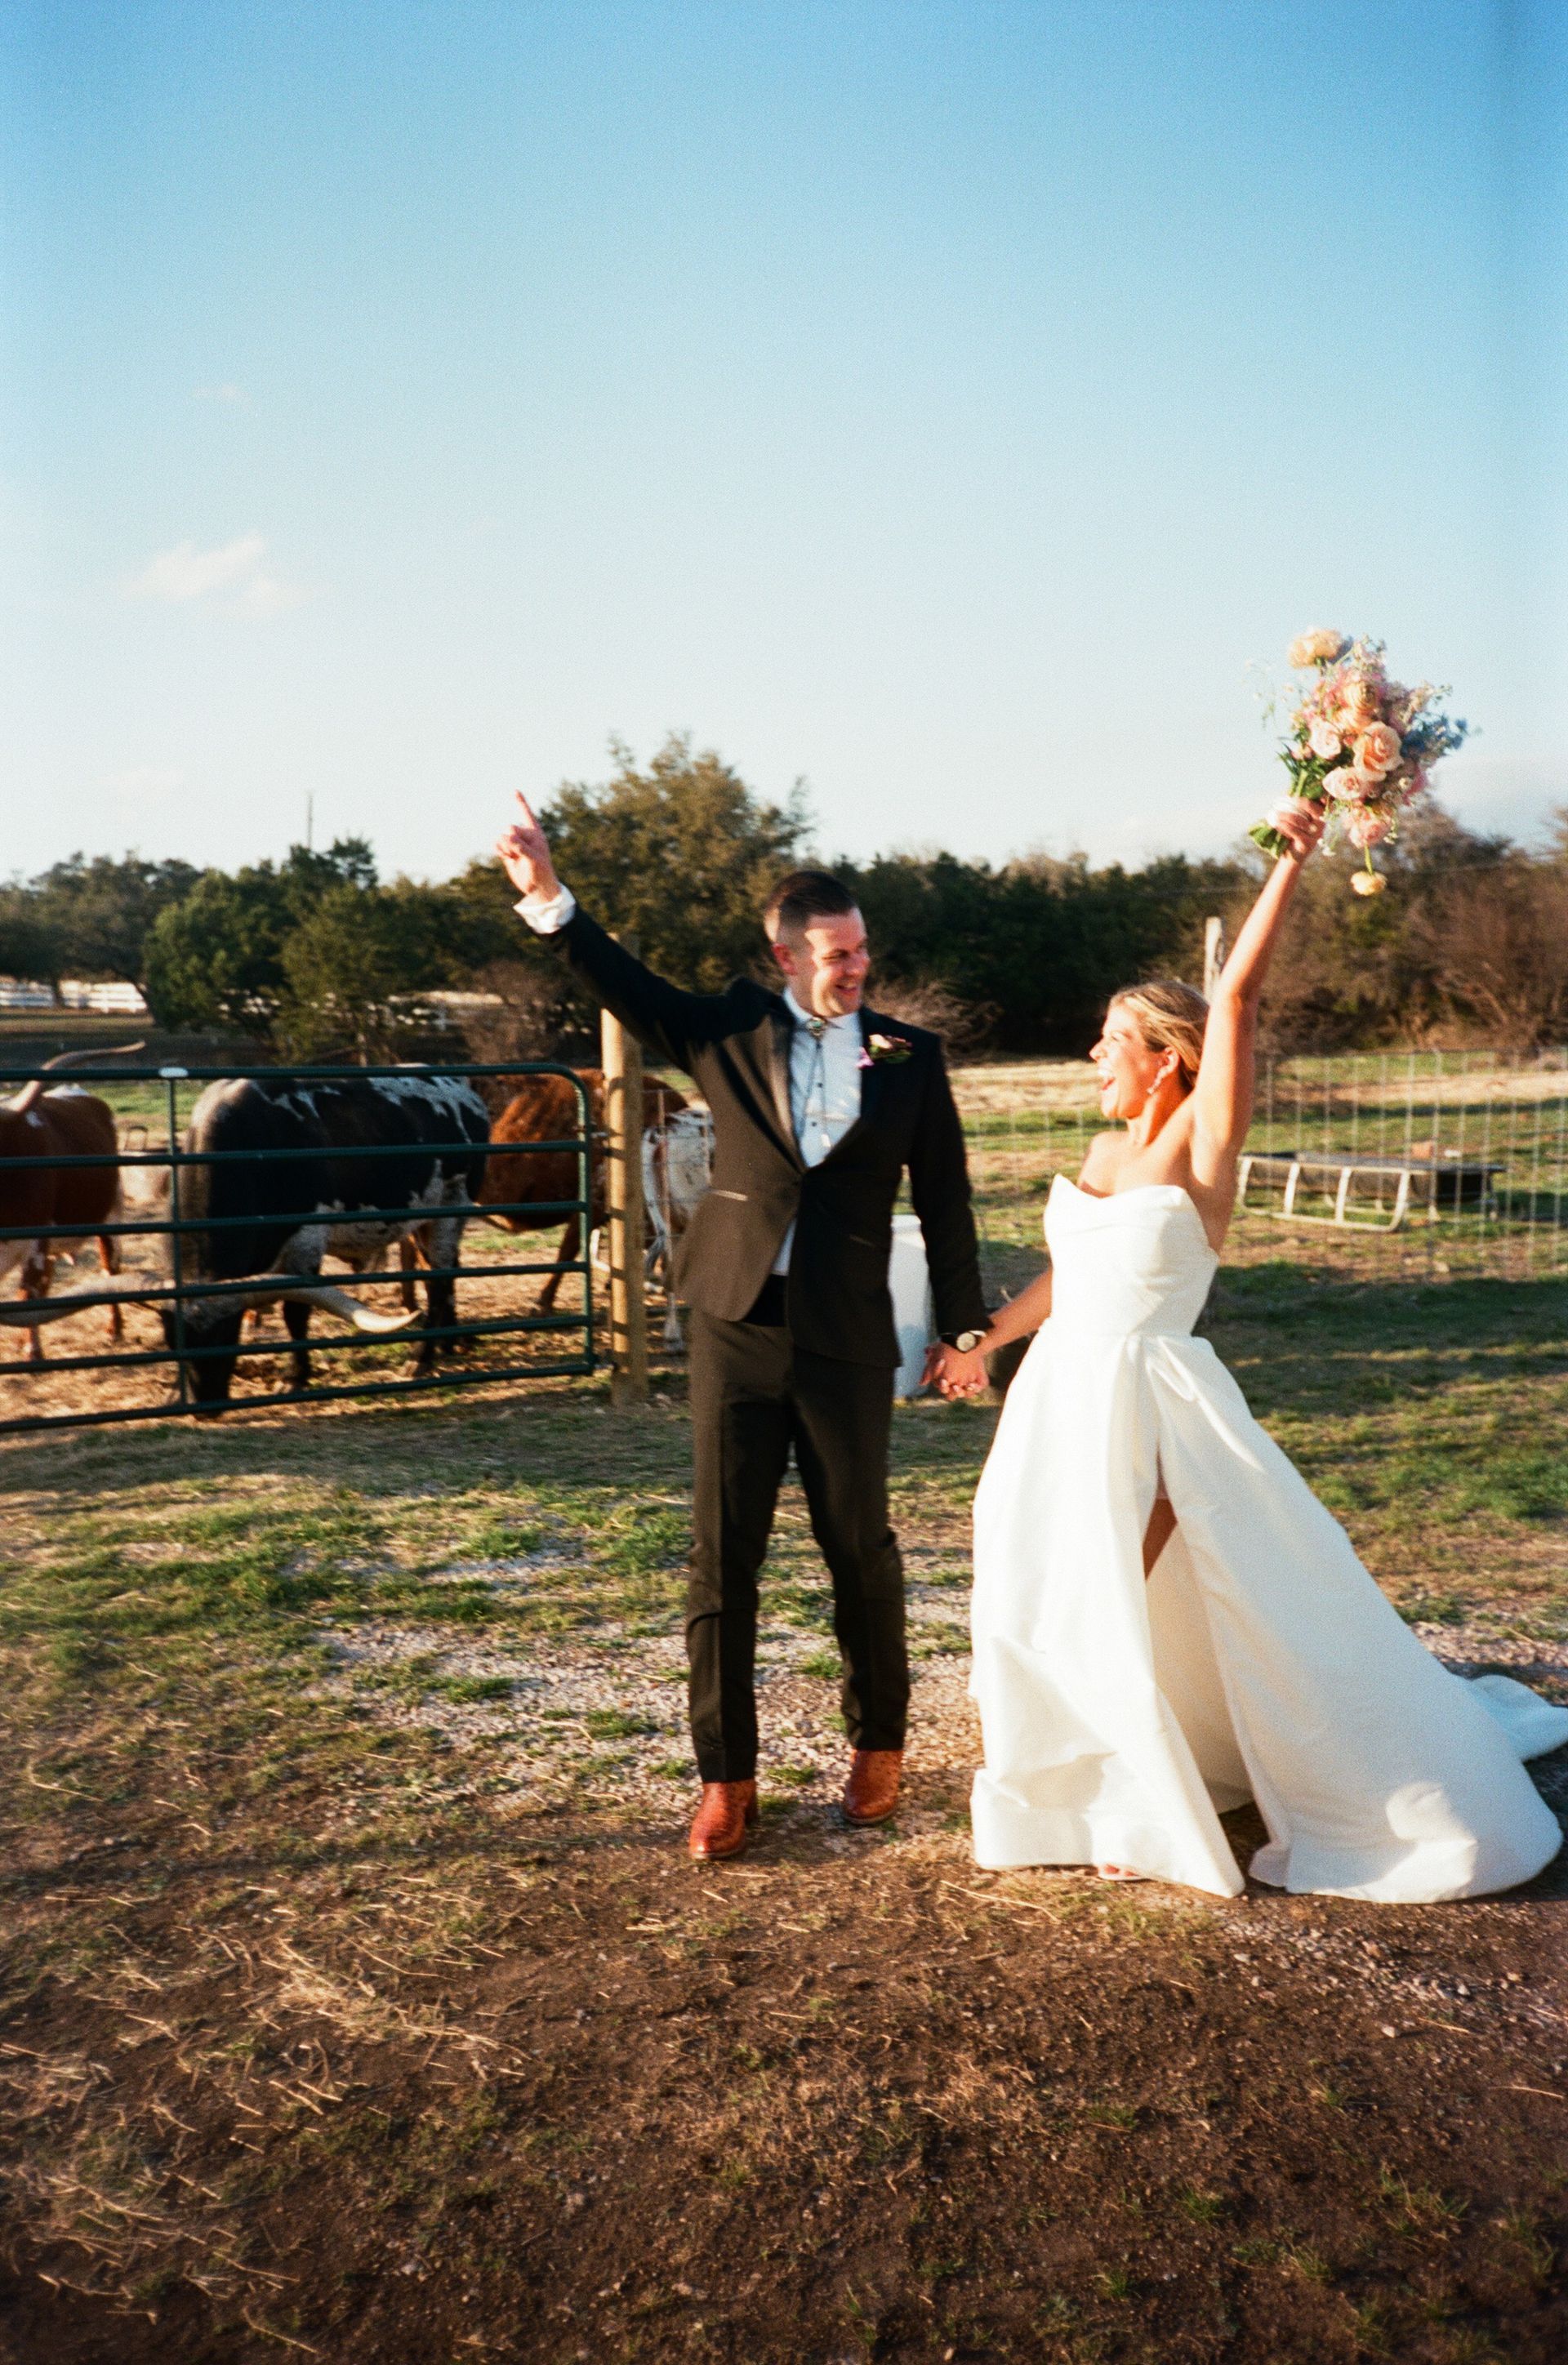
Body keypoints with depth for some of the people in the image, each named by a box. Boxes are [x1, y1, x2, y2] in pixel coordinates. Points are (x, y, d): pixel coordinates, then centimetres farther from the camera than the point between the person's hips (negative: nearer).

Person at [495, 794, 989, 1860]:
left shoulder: (909, 1055, 3)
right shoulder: (734, 1029, 5)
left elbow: (945, 1200, 6)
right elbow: (624, 986, 4)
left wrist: (963, 1325, 7)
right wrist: (550, 896, -9)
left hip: (848, 1340, -1)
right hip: (737, 1328, 1)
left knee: (862, 1550, 10)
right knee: (723, 1557, 5)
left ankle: (879, 1745, 33)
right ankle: (727, 1777, 19)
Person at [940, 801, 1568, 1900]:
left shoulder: (1199, 1146, -10)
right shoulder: (1105, 1157, 10)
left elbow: (1238, 996, -18)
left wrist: (1293, 861, -17)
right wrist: (984, 1341, 26)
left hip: (1147, 1406, -7)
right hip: (1063, 1399, 7)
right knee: (1069, 1603, 15)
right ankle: (1125, 1793, 38)